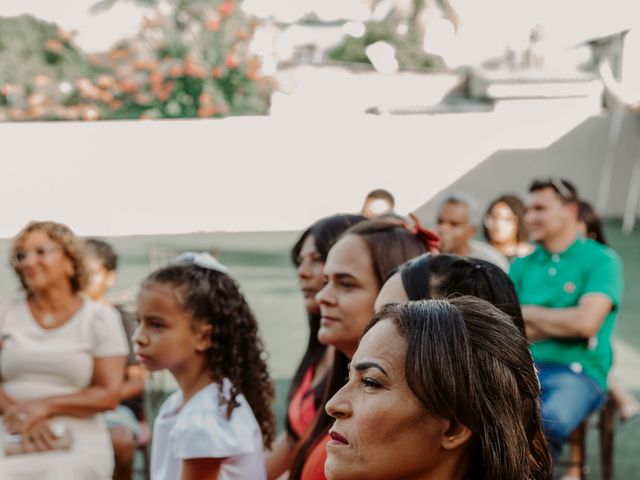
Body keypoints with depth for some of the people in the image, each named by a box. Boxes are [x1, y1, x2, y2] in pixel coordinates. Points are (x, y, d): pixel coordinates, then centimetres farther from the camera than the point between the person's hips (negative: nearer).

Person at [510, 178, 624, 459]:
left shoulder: (601, 260, 4)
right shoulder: (522, 265, 18)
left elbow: (586, 322, -11)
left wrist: (527, 313, 1)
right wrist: (563, 324, -3)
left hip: (577, 372, -4)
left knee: (549, 423, -38)